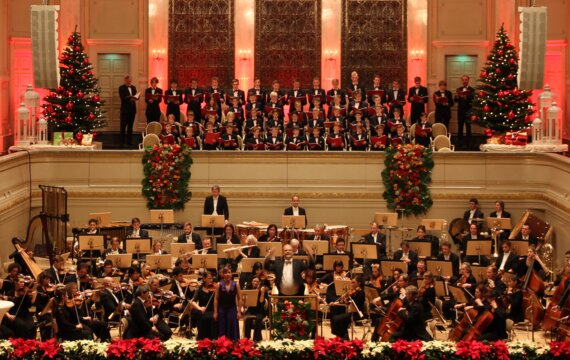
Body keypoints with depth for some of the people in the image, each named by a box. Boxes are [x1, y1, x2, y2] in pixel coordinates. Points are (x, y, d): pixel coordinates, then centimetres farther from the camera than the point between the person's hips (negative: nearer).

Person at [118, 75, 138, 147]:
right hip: (125, 109, -6)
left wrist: (136, 97, -13)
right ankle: (122, 143, -3)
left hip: (132, 109, 6)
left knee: (130, 126, 9)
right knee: (123, 127, -4)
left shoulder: (134, 87, 15)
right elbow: (122, 97, -15)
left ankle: (129, 142, 14)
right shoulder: (121, 88, -3)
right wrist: (130, 98, -29)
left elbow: (136, 96, 9)